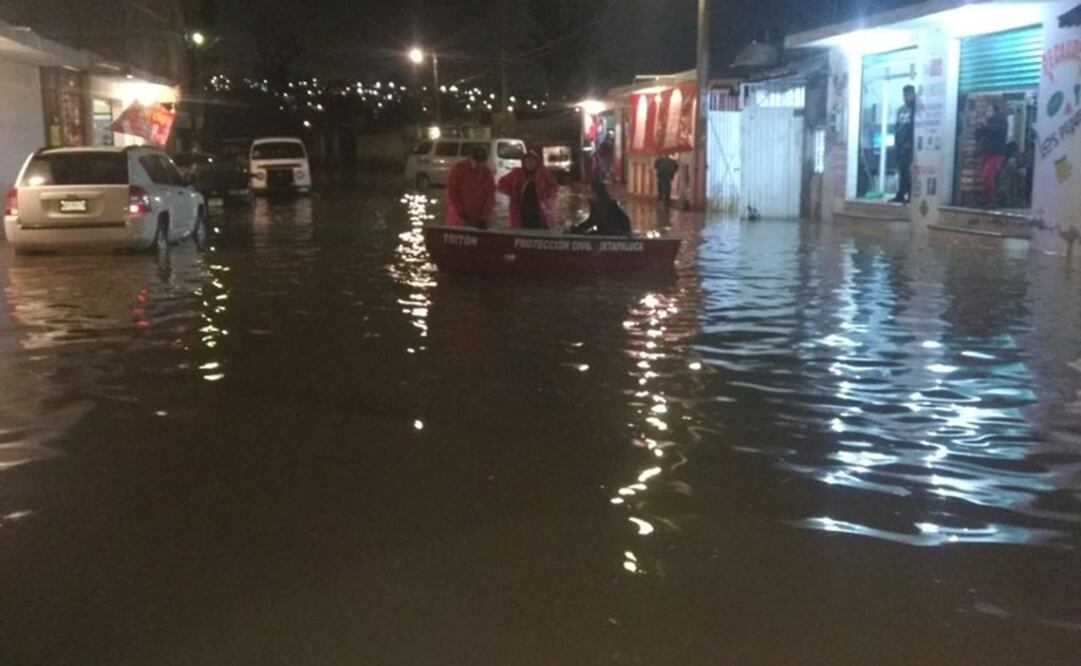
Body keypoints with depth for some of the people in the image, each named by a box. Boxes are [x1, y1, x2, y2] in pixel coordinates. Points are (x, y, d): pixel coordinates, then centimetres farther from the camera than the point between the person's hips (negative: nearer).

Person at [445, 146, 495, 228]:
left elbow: (490, 196, -1)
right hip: (458, 218, -2)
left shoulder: (487, 173, 1)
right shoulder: (458, 169, -8)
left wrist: (484, 218, -11)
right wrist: (461, 213, -14)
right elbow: (451, 193, -8)